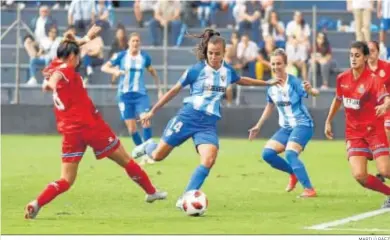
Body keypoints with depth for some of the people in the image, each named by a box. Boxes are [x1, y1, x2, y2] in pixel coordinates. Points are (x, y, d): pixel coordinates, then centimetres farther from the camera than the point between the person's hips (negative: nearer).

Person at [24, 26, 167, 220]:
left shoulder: (54, 67, 10)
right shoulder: (67, 71, -11)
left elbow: (67, 49, 29)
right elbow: (56, 76, -33)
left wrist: (86, 38, 39)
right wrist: (51, 83, -53)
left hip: (70, 131, 6)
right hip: (91, 125, -6)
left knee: (66, 180, 4)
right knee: (126, 161, 14)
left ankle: (36, 203, -20)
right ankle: (151, 192, 30)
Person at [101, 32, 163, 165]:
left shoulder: (145, 57, 1)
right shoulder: (121, 56, -4)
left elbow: (153, 72, 17)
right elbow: (104, 67, -4)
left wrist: (159, 89, 15)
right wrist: (114, 71, -25)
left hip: (140, 94, 0)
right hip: (125, 95, 0)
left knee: (146, 121, -19)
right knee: (131, 128, -1)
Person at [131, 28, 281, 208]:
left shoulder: (227, 71, 5)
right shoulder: (196, 70, -8)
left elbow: (241, 80, 29)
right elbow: (174, 90, 1)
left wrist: (267, 83, 36)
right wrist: (153, 111, 6)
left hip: (209, 124, 3)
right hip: (188, 117, -3)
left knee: (209, 160, -22)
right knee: (158, 156, 1)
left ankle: (185, 199, -15)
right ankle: (147, 147, 40)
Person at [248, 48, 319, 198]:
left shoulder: (294, 83, -18)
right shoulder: (271, 86, 1)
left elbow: (315, 93, -34)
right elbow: (270, 106, 19)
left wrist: (310, 90, -58)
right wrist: (258, 126, 24)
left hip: (302, 125, -7)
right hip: (286, 127, 7)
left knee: (290, 154, -27)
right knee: (267, 154, -5)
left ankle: (309, 190, -23)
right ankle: (294, 173, 17)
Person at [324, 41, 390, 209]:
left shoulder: (372, 79, -14)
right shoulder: (342, 78, 2)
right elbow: (338, 100, 20)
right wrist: (328, 122, 23)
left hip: (374, 130, -4)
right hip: (353, 133, 4)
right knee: (359, 175, -11)